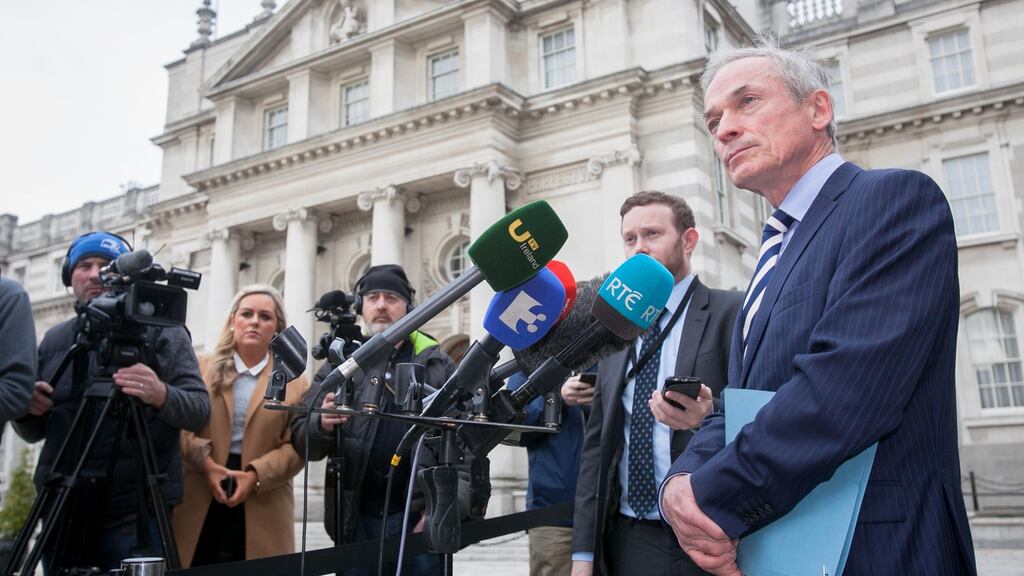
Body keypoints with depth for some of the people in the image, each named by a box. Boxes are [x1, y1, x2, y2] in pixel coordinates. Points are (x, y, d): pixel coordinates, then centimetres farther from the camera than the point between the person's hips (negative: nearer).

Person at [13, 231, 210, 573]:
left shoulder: (162, 331, 0)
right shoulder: (54, 340, 13)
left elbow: (200, 410, -8)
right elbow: (33, 433, 18)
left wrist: (163, 396, -29)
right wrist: (26, 411, -5)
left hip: (135, 515, -4)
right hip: (62, 513, 4)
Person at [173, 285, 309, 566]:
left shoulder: (294, 383, 8)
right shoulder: (203, 369, 12)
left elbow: (296, 446, 0)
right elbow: (183, 427, 2)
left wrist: (255, 475, -14)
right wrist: (208, 465, -14)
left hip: (262, 507, 0)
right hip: (200, 499, 1)